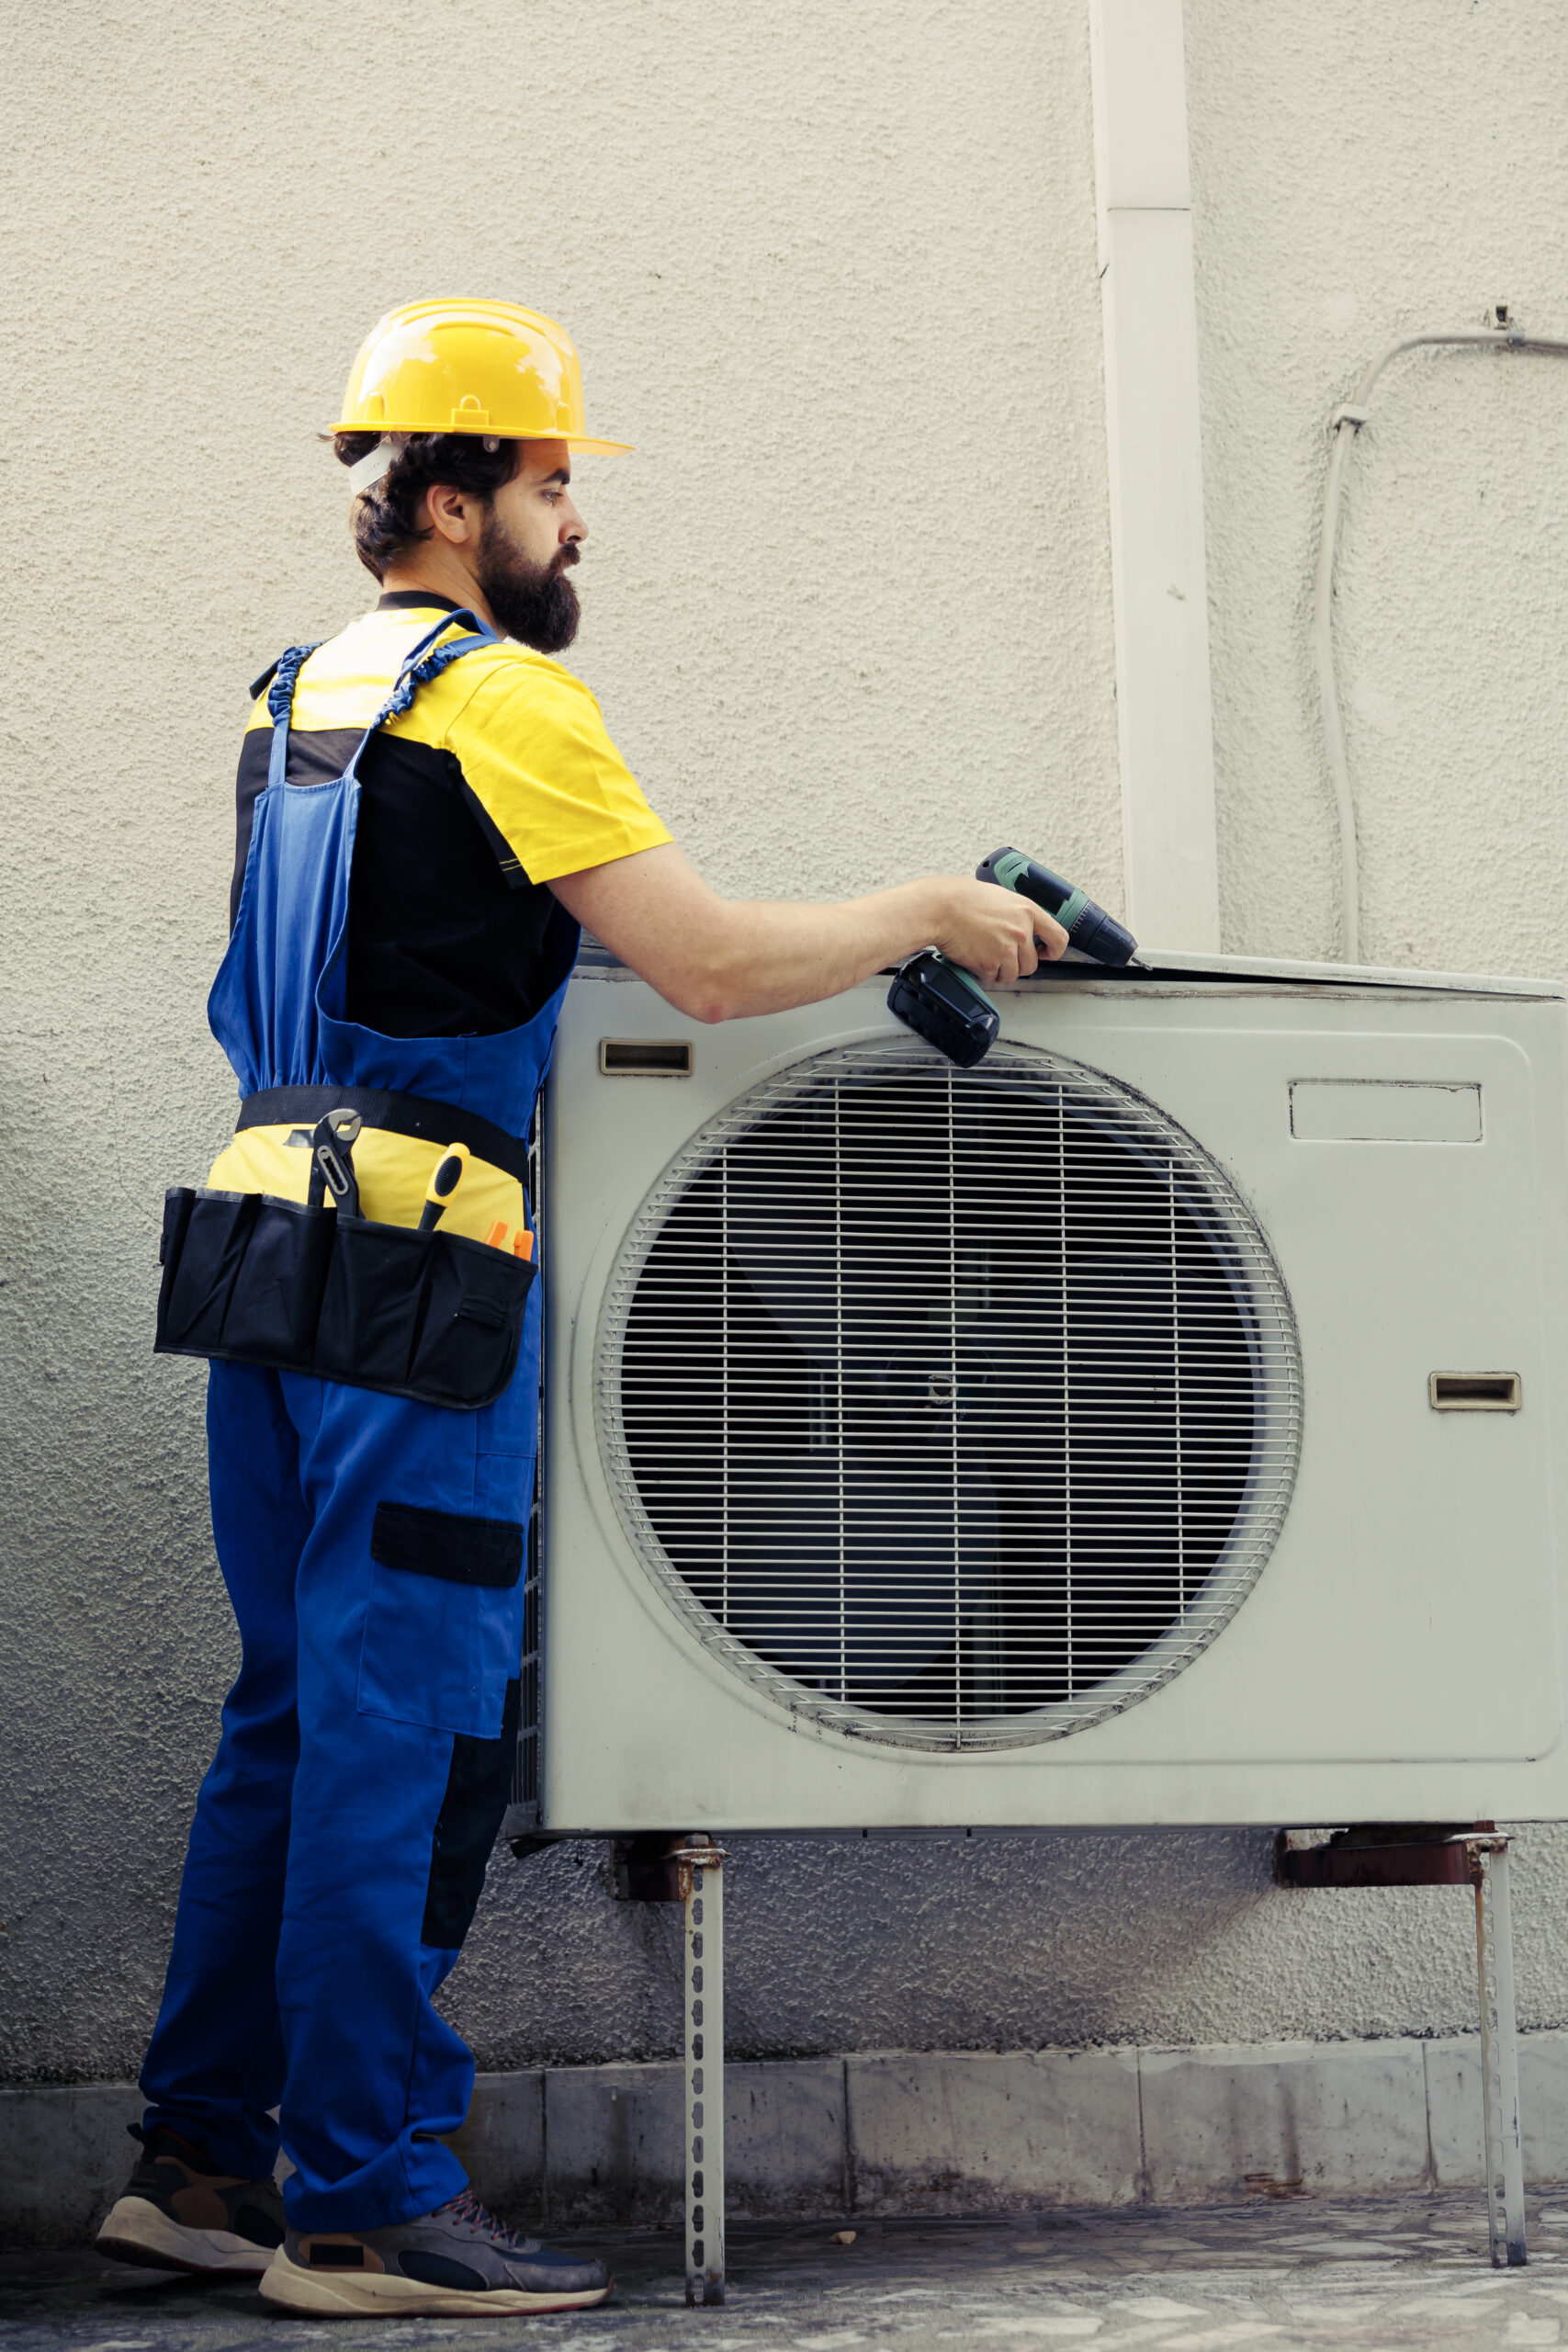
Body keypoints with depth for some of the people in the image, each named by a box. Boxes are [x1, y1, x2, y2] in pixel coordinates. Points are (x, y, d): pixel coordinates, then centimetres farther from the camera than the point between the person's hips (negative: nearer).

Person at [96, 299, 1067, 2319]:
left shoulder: (301, 694, 18)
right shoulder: (501, 698, -10)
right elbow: (715, 965, -15)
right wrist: (930, 913, -1)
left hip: (269, 1229, 9)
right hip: (409, 1259, -9)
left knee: (293, 1710, 13)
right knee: (402, 1724, -5)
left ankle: (202, 2155, 18)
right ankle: (370, 2199, -1)